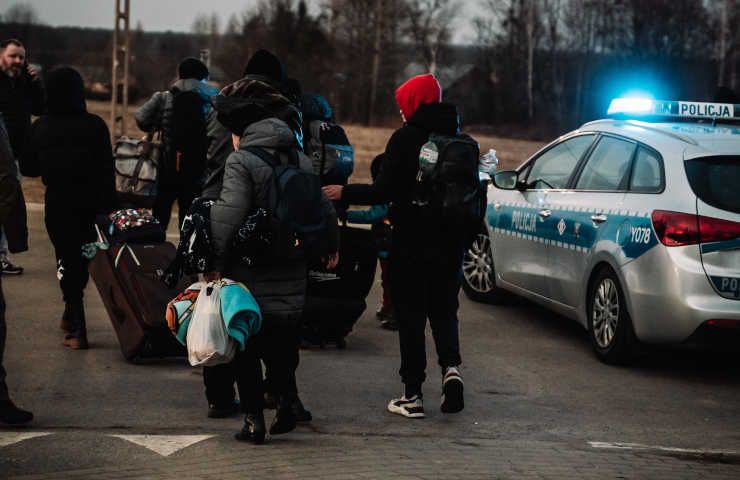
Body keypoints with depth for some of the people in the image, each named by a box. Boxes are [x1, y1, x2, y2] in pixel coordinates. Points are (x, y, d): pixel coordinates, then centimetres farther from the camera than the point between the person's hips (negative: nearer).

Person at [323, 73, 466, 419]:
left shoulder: (405, 138, -11)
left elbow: (384, 192, -14)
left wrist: (344, 193, -2)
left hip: (412, 243, -4)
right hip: (449, 243, 4)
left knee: (410, 314, 4)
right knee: (443, 309, 16)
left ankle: (413, 394, 5)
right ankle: (450, 366, -8)